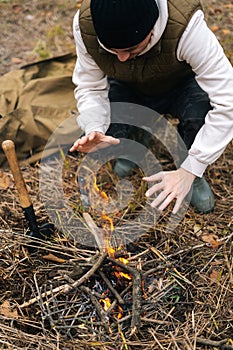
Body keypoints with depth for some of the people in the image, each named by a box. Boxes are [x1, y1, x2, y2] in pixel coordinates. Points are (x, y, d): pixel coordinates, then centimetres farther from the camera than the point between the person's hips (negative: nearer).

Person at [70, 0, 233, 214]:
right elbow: (90, 88, -15)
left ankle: (193, 178, -3)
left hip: (181, 86, -2)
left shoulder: (186, 25, -39)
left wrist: (189, 171, -39)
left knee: (201, 115, -36)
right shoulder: (85, 25, -29)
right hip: (128, 90, 3)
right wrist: (94, 129, -37)